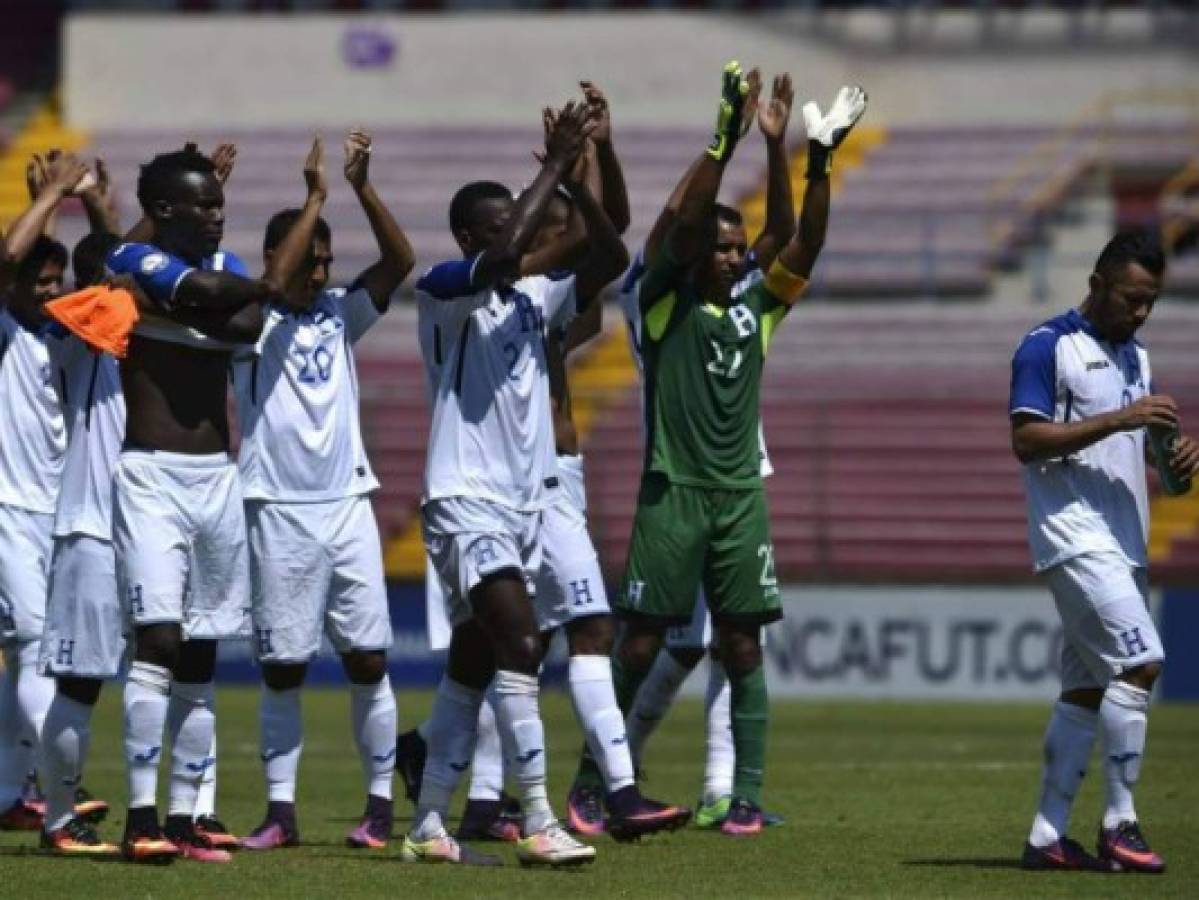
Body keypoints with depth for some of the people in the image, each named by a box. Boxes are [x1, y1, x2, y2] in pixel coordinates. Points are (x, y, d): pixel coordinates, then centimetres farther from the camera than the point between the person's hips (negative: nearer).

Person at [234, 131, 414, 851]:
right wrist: (315, 198, -19)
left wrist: (363, 188, -13)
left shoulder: (340, 314, 11)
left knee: (369, 659, 1)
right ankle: (281, 811, 6)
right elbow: (270, 285, -22)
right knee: (283, 667, 1)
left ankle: (381, 803, 7)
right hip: (280, 513, -3)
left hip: (348, 506, 3)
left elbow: (400, 260, -1)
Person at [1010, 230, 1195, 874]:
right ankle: (1119, 823, -14)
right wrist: (1119, 419, -21)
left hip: (1124, 543, 9)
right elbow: (1026, 440, -15)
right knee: (1138, 661, -19)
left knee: (1087, 687, 7)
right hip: (1074, 537, -9)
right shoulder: (1048, 347, -7)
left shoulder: (1135, 357, 19)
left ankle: (1047, 836, 10)